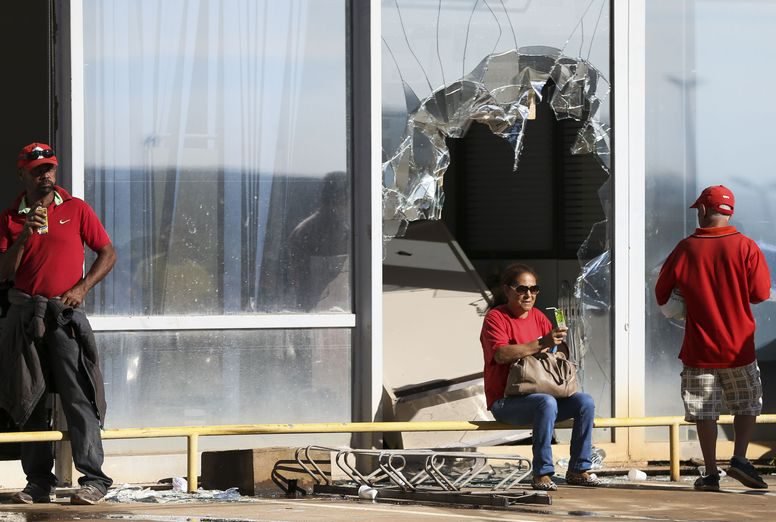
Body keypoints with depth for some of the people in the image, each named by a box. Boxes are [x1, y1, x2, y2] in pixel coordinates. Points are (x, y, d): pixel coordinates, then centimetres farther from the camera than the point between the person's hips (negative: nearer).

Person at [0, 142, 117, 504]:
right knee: (29, 400, 3)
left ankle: (94, 478, -12)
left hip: (65, 313, -3)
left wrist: (82, 288, -5)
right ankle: (39, 482, 7)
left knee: (78, 397, -10)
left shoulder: (76, 210, 5)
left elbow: (107, 253, 8)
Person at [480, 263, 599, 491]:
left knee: (585, 402, -15)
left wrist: (556, 344, -11)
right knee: (547, 403, -35)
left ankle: (579, 469, -9)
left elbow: (564, 353, 14)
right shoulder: (495, 318, -5)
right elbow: (500, 354, -24)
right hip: (505, 401, -7)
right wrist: (540, 344, -32)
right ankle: (542, 474, -31)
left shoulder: (538, 317, 16)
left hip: (541, 393, 7)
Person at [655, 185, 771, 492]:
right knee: (747, 405, 14)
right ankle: (740, 458, -3)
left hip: (699, 348, 0)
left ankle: (711, 473, 4)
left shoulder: (686, 249, -5)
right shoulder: (745, 247, -8)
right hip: (738, 347, 0)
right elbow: (761, 293, -6)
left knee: (705, 411, 6)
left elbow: (662, 293, 3)